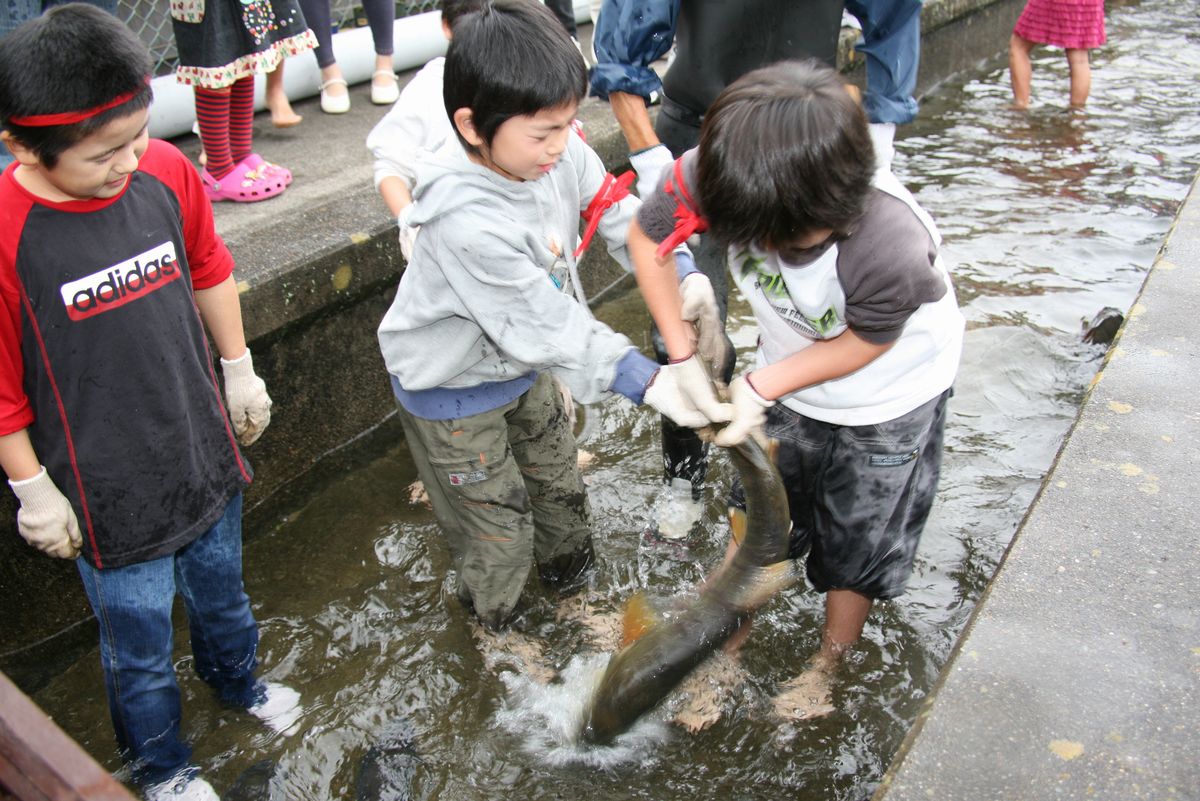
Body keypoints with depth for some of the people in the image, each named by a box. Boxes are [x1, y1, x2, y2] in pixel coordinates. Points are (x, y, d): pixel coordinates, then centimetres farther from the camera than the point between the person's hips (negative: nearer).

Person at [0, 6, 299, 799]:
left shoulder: (166, 171, -13)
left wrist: (240, 369, 12)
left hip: (205, 453, 4)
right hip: (110, 494, -4)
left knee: (222, 591, 28)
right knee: (140, 644, 17)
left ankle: (237, 677, 60)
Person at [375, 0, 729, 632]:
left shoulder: (558, 150, -20)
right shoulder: (466, 223, -40)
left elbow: (616, 212, -7)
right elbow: (547, 327, -35)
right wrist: (648, 382, -34)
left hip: (524, 365, 7)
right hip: (454, 390, -7)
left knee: (559, 480, 25)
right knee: (498, 530, 9)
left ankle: (568, 572, 53)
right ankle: (491, 626, 40)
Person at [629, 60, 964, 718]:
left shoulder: (891, 251, -44)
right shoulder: (711, 173, -34)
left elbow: (862, 347, -22)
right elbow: (647, 237, -14)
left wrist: (762, 387, -24)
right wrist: (681, 355, -17)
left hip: (888, 395, -3)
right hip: (789, 376, 4)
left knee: (856, 541, 15)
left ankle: (828, 664, 43)